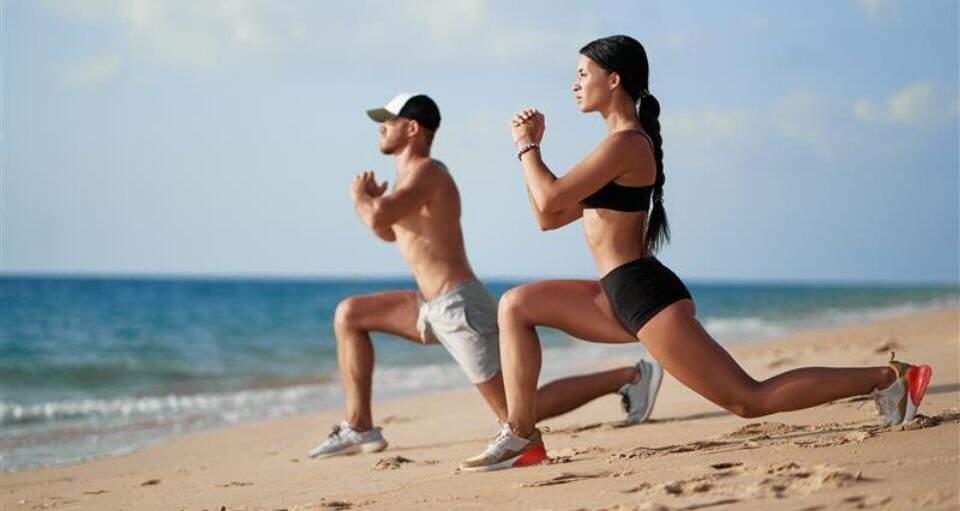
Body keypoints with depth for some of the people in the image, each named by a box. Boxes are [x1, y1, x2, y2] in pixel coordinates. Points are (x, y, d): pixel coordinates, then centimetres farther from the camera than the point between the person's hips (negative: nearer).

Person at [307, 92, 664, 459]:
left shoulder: (426, 172, -13)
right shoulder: (412, 174, 17)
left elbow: (378, 219, -29)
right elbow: (389, 232, 32)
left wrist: (360, 198, -6)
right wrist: (372, 199, 11)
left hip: (460, 307, -10)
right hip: (436, 308, 10)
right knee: (349, 314, 14)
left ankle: (631, 376, -3)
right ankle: (359, 428, 10)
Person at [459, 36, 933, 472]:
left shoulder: (625, 143, -14)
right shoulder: (623, 142, 17)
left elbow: (549, 201, -18)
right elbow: (549, 219, 19)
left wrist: (526, 147, -3)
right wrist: (533, 146, 14)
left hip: (646, 296, -10)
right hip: (623, 297, 10)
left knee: (749, 399, -9)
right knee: (516, 305, 10)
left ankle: (886, 378, -3)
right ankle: (521, 436, 6)